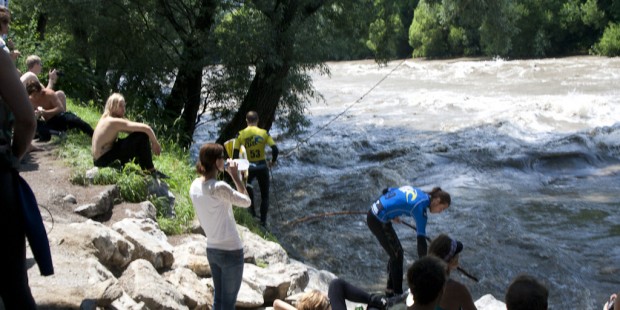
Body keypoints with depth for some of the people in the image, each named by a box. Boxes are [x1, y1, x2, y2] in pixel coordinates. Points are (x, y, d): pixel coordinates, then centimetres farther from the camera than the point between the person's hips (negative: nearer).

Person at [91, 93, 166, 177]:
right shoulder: (115, 122, -19)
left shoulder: (106, 119, 10)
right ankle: (151, 171, -8)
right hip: (104, 160, -10)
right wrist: (155, 143, -9)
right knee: (142, 136, -16)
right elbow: (146, 128, -25)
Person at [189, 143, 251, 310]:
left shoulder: (195, 186, 0)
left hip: (211, 249, 8)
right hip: (231, 251, -7)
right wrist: (236, 176, -6)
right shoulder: (219, 187, -23)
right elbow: (246, 202, -11)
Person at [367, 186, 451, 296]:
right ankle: (397, 294, 10)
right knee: (397, 255, 2)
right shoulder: (420, 206, -17)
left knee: (395, 253, 19)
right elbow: (421, 238, -17)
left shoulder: (417, 191, 8)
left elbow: (387, 191, 17)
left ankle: (391, 289, 30)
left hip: (373, 212, 9)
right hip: (378, 221, -9)